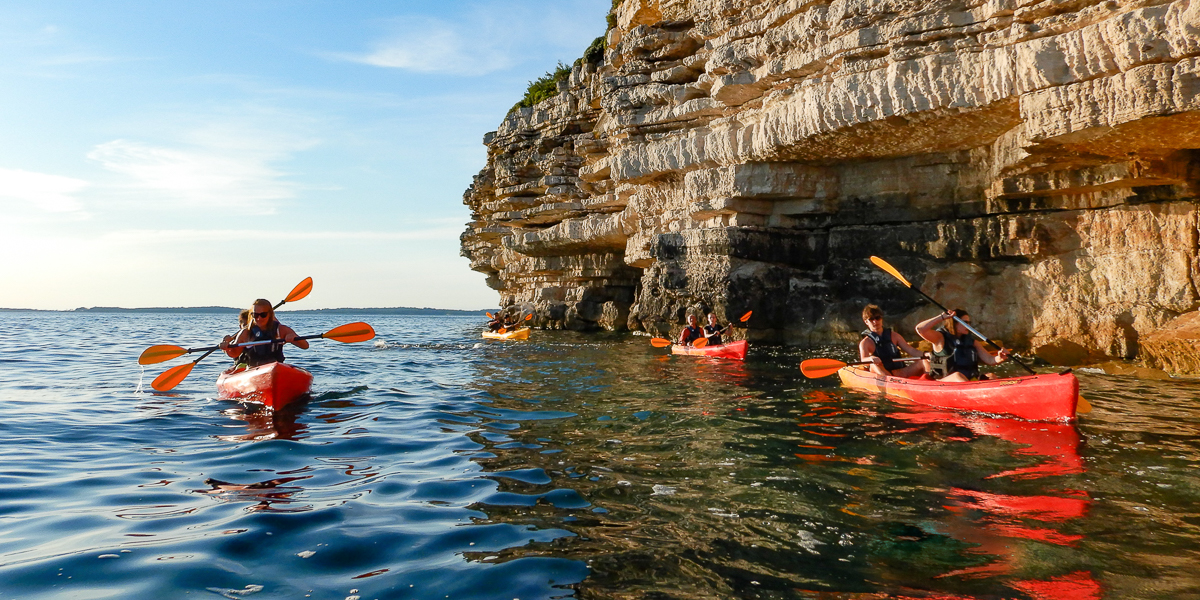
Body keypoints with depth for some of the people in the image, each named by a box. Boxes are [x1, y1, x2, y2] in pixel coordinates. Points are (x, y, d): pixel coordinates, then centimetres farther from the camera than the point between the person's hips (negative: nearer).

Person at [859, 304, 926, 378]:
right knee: (875, 364, -34)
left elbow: (911, 350, 9)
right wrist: (871, 358, -42)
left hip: (900, 372, 4)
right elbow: (863, 360, -17)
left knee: (922, 362, -14)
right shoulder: (865, 343, 3)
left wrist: (924, 355, -12)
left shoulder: (894, 336, 16)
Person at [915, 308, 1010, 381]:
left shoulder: (972, 342, 15)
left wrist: (1000, 358, -14)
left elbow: (990, 360, 10)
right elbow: (920, 329, -18)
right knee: (957, 376, -34)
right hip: (944, 382, -5)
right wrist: (942, 317, -15)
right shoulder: (940, 338, 0)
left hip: (970, 381, 5)